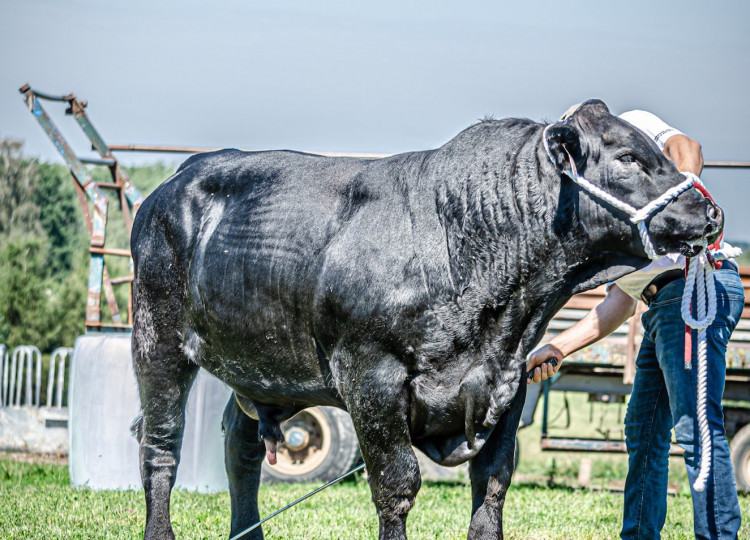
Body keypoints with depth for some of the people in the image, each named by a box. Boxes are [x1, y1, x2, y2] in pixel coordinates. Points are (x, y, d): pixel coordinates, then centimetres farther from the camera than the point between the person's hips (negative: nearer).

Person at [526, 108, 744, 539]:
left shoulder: (628, 128, 12)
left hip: (696, 283, -10)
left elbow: (686, 147, -10)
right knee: (644, 431, 14)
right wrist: (557, 348, 21)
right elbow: (619, 305, 26)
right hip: (663, 304, 10)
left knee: (696, 425, -16)